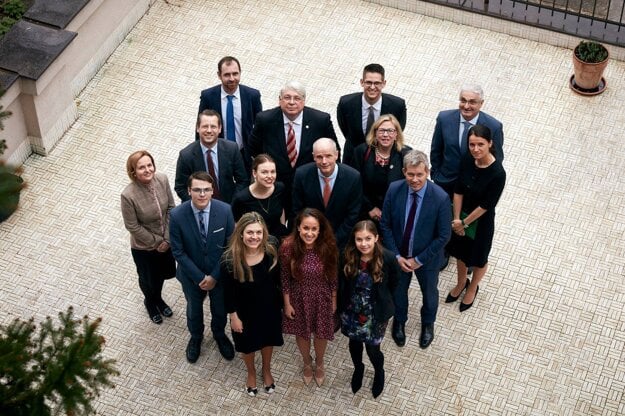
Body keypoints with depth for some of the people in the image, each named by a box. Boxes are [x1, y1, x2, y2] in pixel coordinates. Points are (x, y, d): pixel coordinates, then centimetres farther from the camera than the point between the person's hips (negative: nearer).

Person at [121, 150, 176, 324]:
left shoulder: (162, 179, -20)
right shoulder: (128, 195, -32)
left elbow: (171, 208, -8)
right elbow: (133, 227, -21)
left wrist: (167, 238, -10)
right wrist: (157, 242, -14)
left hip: (166, 240, 4)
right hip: (144, 247, -4)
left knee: (164, 272, 27)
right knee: (149, 279, 22)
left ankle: (158, 298, 60)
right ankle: (150, 301, 56)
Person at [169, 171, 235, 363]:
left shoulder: (225, 210, -24)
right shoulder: (177, 215, -26)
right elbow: (178, 251, -17)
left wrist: (215, 276, -15)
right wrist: (199, 277, -17)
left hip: (219, 273, 1)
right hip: (192, 275, -1)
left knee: (220, 308, 24)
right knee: (194, 309, 25)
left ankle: (219, 335, 56)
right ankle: (196, 337, 55)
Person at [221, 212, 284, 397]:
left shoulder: (271, 253, -22)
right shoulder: (230, 259, -29)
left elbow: (278, 282, -6)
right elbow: (228, 292, -16)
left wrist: (283, 304, 3)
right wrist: (233, 316, -10)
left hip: (269, 309, 2)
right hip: (244, 311, -2)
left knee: (268, 340, 27)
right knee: (247, 344, 24)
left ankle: (266, 370, 58)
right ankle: (251, 372, 56)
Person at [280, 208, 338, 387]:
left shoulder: (328, 247, -23)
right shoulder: (288, 246, -25)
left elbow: (333, 277, -8)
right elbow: (285, 278, -11)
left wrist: (334, 301, 2)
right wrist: (287, 303, -5)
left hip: (322, 298, 0)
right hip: (299, 298, 0)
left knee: (320, 334, 20)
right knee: (301, 333, 23)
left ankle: (319, 363, 53)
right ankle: (307, 363, 54)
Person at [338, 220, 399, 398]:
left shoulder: (388, 258, -25)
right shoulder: (347, 257, -19)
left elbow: (394, 284, -7)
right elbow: (341, 284, -3)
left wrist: (383, 303, 4)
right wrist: (342, 306, 4)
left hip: (376, 314, -2)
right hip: (351, 312, 2)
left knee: (372, 349, 12)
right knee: (354, 343, 24)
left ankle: (379, 373, 46)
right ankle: (358, 369, 56)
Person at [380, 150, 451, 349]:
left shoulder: (441, 198, -29)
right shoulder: (394, 190, -21)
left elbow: (444, 236, -19)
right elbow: (385, 225, -9)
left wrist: (419, 260, -17)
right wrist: (396, 256, -13)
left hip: (427, 258, -2)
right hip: (398, 256, 2)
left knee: (429, 292, 26)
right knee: (398, 289, 27)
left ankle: (428, 323, 56)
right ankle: (399, 321, 57)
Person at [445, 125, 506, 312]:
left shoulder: (497, 173, -30)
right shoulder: (467, 162, -14)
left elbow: (486, 205, -22)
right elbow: (458, 191, -6)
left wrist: (464, 222, -13)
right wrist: (457, 219, -11)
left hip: (481, 221, -4)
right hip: (462, 216, 4)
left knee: (478, 257, 21)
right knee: (461, 252, 26)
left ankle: (472, 288, 48)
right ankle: (461, 283, 54)